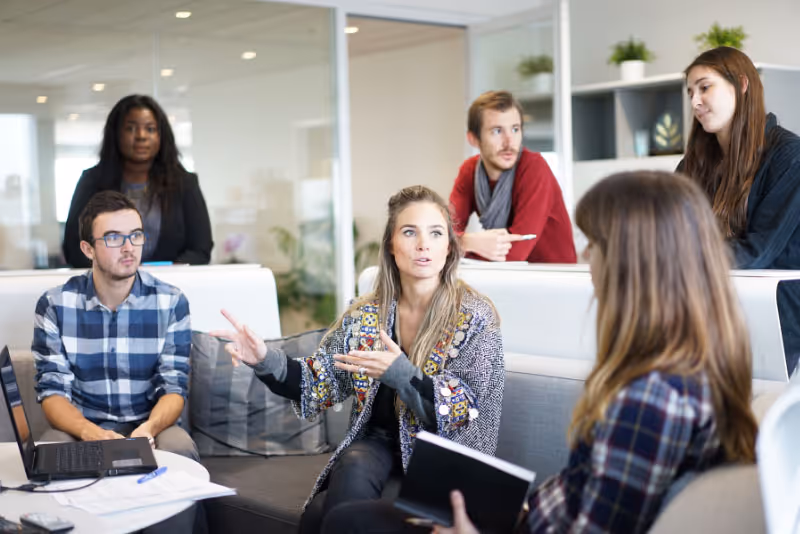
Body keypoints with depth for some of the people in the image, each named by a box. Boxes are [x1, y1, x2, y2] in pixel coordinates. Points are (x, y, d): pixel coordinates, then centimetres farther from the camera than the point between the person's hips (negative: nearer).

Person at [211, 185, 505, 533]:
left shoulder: (475, 318, -8)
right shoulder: (364, 315, 4)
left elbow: (466, 412, -13)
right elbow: (321, 384, 4)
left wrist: (399, 373, -27)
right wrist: (266, 361, -15)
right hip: (377, 445, 4)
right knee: (354, 466, -31)